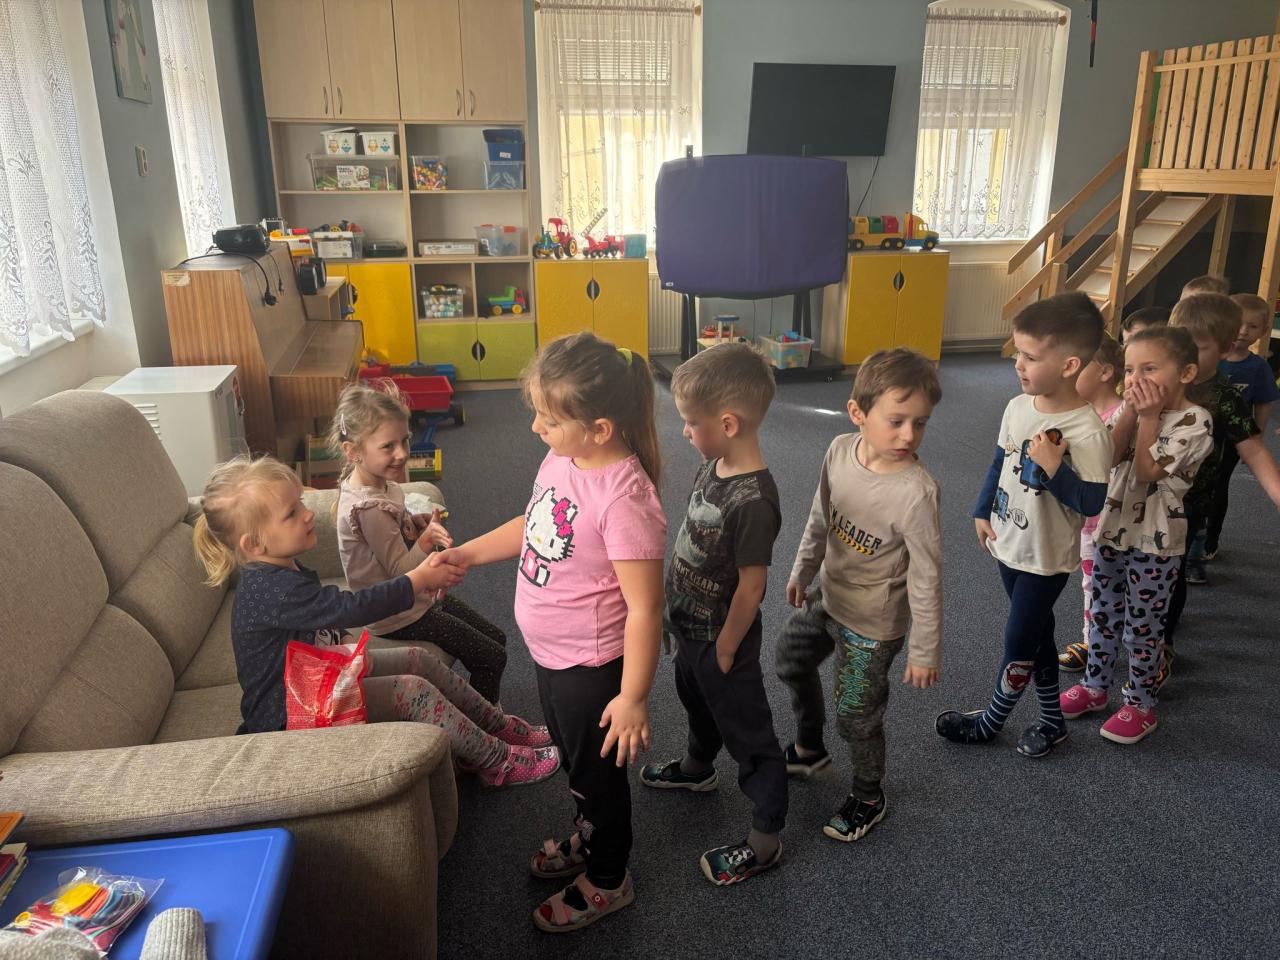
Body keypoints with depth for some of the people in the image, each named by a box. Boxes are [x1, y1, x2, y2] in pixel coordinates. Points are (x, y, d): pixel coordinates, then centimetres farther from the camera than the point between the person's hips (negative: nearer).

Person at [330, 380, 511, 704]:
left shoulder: (378, 482, -2)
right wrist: (427, 540, -44)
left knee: (496, 639, 15)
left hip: (419, 595, 10)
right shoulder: (369, 508, -31)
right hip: (400, 616, -9)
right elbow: (401, 571, -27)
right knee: (492, 658, -4)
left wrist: (416, 522, -5)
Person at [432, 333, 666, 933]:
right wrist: (466, 554, 9)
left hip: (592, 666, -8)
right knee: (574, 759, 30)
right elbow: (534, 527, 13)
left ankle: (607, 879, 42)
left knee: (598, 769, 16)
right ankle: (587, 838, 57)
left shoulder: (623, 497, -33)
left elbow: (644, 606, -28)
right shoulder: (562, 458, -7)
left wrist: (633, 696, -23)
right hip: (551, 654, 8)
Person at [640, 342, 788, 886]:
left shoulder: (752, 500, -33)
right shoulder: (714, 466, -6)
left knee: (748, 736, 9)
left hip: (721, 639, -9)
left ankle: (765, 840, 28)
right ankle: (697, 768, 60)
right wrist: (677, 609, 14)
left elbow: (751, 586, -26)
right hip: (690, 626, 9)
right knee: (698, 704, 33)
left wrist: (725, 652, -16)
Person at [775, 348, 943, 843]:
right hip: (828, 597, 7)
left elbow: (926, 579, -22)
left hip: (872, 624, -7)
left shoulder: (915, 492, -31)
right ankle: (809, 749, 53)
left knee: (856, 716, 7)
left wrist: (925, 652, -14)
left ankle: (868, 797, 38)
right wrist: (802, 570, 16)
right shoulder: (840, 450, -12)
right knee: (791, 660, 26)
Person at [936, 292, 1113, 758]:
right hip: (1009, 544, 7)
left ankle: (991, 721, 28)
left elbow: (1091, 503, -22)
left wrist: (1053, 466, -34)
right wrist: (983, 512, 10)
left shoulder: (1088, 431, -25)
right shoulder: (1018, 407, -4)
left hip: (1047, 557, -7)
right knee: (1037, 633, 19)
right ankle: (1051, 721, 37)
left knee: (1019, 640, 7)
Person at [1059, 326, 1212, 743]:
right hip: (1112, 528, 6)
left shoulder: (1195, 422, -16)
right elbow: (1110, 457, -11)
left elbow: (1146, 471, -22)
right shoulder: (1132, 408, 3)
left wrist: (1149, 416, -21)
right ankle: (1094, 687, 33)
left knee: (1142, 626, 6)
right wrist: (1131, 412, -19)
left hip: (1155, 541, -6)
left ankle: (1140, 705, 22)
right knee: (1102, 614, 17)